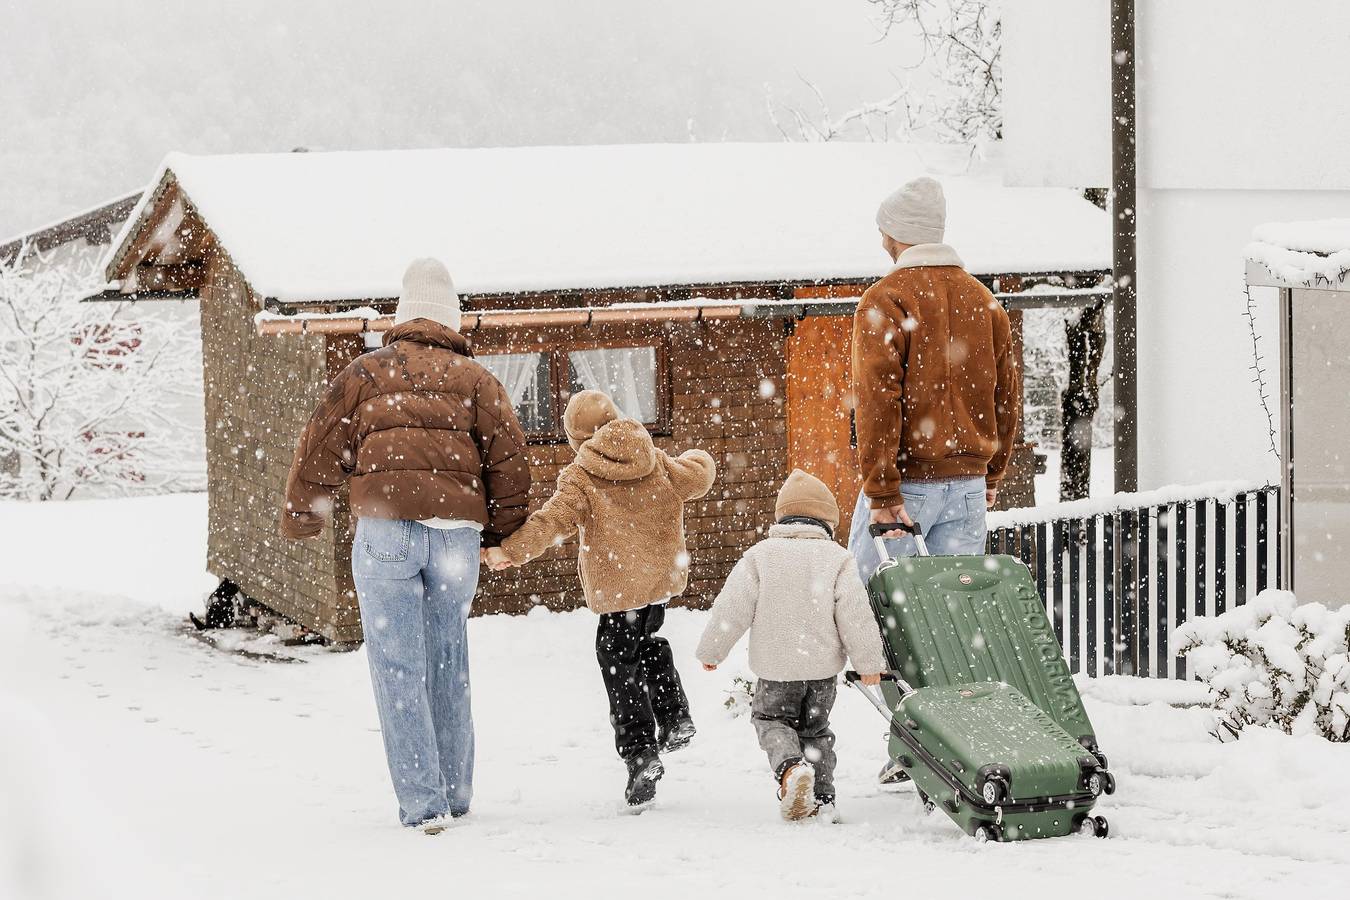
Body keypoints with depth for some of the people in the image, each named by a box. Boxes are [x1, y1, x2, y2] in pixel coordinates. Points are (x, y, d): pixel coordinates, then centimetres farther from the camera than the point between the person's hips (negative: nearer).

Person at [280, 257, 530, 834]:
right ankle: (455, 792, 22)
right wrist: (504, 534, 19)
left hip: (385, 529, -2)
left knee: (398, 670, -1)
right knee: (448, 666, 14)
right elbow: (507, 455, 9)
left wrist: (300, 517, 25)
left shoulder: (366, 372, 13)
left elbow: (321, 447, 12)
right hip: (457, 532, 2)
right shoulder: (473, 378, 15)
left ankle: (422, 803, -7)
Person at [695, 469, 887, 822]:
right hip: (822, 665, 1)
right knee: (815, 728, 18)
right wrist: (869, 662, 1)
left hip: (775, 666, -1)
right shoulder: (837, 558, -2)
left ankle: (790, 766, -17)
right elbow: (855, 614, -6)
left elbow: (733, 607, -3)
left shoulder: (760, 555, -1)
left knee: (771, 719, 14)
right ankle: (821, 798, 11)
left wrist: (711, 650, 9)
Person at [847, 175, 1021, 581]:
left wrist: (882, 492, -16)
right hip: (969, 484, 6)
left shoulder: (884, 300, -8)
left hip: (908, 484, -6)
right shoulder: (984, 300, 12)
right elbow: (1007, 394, 15)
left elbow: (876, 399, -15)